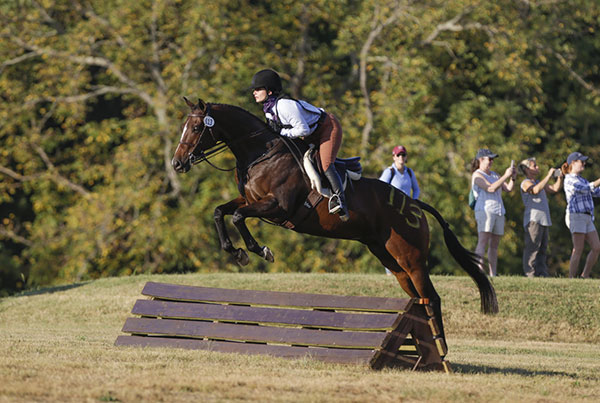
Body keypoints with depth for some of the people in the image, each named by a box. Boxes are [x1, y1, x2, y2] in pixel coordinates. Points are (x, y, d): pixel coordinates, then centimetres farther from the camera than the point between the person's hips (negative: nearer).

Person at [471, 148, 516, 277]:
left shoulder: (494, 174, 21)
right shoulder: (477, 175, -3)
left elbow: (508, 189, 17)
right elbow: (491, 188, -16)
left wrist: (512, 178, 0)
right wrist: (505, 176, -15)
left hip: (499, 212, 8)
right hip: (484, 210, -8)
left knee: (494, 245, 6)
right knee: (483, 243, -19)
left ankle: (493, 274, 6)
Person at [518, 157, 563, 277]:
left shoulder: (539, 182, 25)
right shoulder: (526, 183, -4)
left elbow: (555, 189, 25)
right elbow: (536, 190, -24)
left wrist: (560, 177, 9)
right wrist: (549, 176, -22)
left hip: (544, 220, 9)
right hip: (533, 219, -9)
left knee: (542, 249, 6)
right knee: (532, 248, -11)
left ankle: (542, 274, 7)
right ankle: (530, 274, -13)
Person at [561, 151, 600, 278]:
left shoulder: (580, 180, 22)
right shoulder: (570, 180, -7)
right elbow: (586, 189, -20)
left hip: (587, 218, 9)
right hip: (576, 216, -9)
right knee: (578, 250, -11)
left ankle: (585, 276, 9)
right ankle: (571, 279, -9)